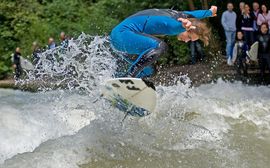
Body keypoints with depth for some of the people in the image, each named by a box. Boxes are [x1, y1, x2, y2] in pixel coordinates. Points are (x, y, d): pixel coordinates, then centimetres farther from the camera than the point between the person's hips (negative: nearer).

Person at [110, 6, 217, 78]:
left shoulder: (182, 15, 8)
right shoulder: (171, 22, -22)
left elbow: (195, 14, 29)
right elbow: (175, 26, -48)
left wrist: (210, 12, 47)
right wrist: (183, 26, -70)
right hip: (122, 33, -11)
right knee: (159, 46, -32)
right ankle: (128, 78, -38)